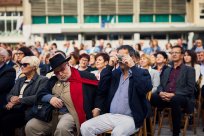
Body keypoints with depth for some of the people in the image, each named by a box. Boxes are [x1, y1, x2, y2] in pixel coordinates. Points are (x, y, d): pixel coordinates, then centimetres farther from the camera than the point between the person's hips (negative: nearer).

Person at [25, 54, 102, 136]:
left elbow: (99, 90, 4)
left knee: (62, 128, -36)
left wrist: (97, 108, -8)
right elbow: (40, 94, 15)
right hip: (52, 114, 5)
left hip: (71, 114, -5)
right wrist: (50, 98, -7)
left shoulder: (83, 76, 3)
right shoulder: (53, 81, 18)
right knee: (30, 126, -9)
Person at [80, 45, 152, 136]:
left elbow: (146, 88, -21)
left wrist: (132, 66, -19)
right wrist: (110, 66, -3)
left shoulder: (142, 73, 0)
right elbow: (101, 87, 2)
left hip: (130, 118, -5)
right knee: (85, 127, -13)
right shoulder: (115, 72, 14)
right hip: (110, 116, 5)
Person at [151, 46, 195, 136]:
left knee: (175, 100, -40)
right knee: (150, 97, -26)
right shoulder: (167, 70, 26)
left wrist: (174, 94, -16)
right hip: (164, 97, 4)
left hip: (181, 98, -4)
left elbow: (190, 89, -3)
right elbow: (161, 85, 18)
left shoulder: (189, 70, 10)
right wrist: (161, 92, -7)